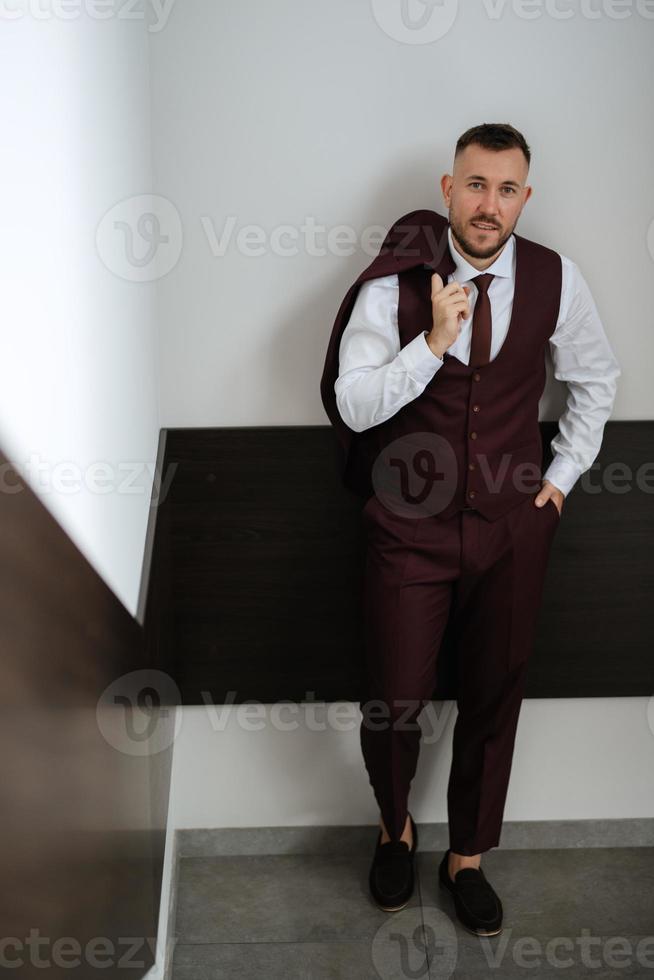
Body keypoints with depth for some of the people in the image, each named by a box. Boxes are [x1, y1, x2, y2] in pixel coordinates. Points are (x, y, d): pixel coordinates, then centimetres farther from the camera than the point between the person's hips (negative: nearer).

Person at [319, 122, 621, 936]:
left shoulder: (556, 280, -4)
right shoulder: (394, 283, -11)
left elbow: (595, 379, 12)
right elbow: (354, 405, -15)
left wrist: (563, 475, 8)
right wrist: (433, 342, -25)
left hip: (512, 529, 2)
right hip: (410, 528, -2)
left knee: (494, 700, 13)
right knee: (393, 704, 3)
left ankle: (468, 858, 36)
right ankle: (395, 825, 37)